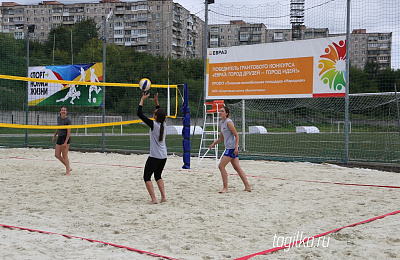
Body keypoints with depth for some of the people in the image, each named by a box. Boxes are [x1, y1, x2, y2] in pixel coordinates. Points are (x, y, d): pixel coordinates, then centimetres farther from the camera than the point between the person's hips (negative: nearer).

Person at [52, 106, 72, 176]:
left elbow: (68, 132, -16)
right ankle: (68, 167, 20)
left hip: (66, 138, -8)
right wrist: (54, 136, 21)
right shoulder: (58, 118, 8)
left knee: (64, 155, -8)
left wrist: (65, 142, -21)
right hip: (60, 137, 8)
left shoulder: (68, 120, -13)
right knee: (57, 155, 6)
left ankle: (67, 172, 0)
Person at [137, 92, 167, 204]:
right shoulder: (164, 124, 2)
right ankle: (163, 197, 15)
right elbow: (161, 114, 24)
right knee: (158, 176, 22)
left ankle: (153, 199, -8)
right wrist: (156, 101, 18)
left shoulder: (153, 124, -15)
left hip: (154, 156, -7)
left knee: (147, 177, 2)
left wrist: (142, 100, -4)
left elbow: (139, 114, -12)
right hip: (164, 156, 7)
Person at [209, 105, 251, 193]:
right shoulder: (221, 123, 14)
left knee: (221, 166, -9)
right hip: (228, 148, 9)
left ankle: (225, 188, -1)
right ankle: (247, 186, 14)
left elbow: (236, 135, -14)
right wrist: (213, 143, 10)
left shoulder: (228, 122, -13)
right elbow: (222, 138, 22)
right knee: (237, 167, 10)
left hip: (232, 148, -9)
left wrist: (236, 147, -22)